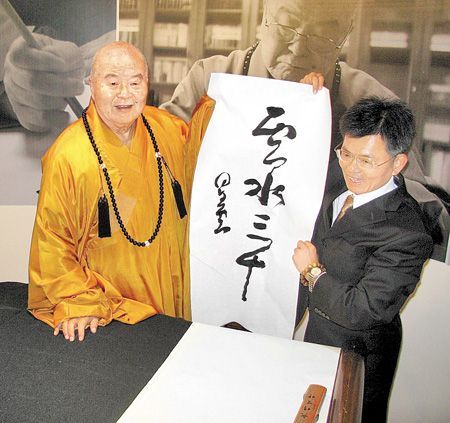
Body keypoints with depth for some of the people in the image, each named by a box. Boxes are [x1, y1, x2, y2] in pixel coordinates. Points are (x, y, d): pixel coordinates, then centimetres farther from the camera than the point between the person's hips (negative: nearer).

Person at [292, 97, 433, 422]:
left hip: (357, 357, -7)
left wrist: (312, 271, -21)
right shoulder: (346, 182, -10)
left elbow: (361, 312, -33)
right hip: (319, 334, 7)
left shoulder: (405, 234, -34)